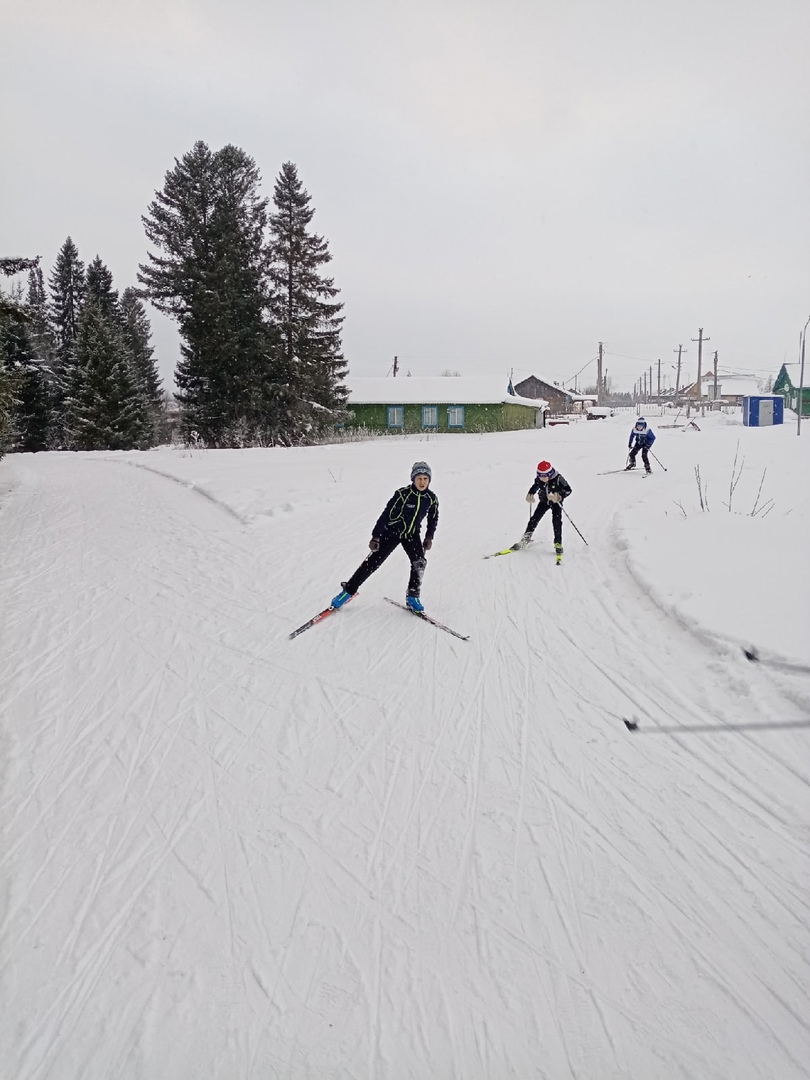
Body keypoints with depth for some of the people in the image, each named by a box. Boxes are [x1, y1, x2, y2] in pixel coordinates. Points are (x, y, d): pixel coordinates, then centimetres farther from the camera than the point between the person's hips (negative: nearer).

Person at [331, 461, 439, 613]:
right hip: (392, 532, -3)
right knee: (373, 562, -4)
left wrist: (429, 537, 5)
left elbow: (433, 518, 9)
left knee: (419, 562, -18)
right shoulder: (403, 494, -22)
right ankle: (348, 590, 9)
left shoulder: (431, 498, -9)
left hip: (412, 534, 3)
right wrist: (375, 536, -20)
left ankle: (412, 596, -1)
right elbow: (386, 514, -19)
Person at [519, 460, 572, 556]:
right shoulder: (539, 479, -20)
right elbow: (535, 486, 3)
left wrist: (559, 496, -41)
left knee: (556, 521, -14)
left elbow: (568, 490, -26)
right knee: (535, 518, -2)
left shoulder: (558, 478, -31)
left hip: (556, 501, -3)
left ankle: (558, 544, -6)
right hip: (544, 500, 3)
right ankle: (526, 537, 14)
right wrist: (530, 494, -13)